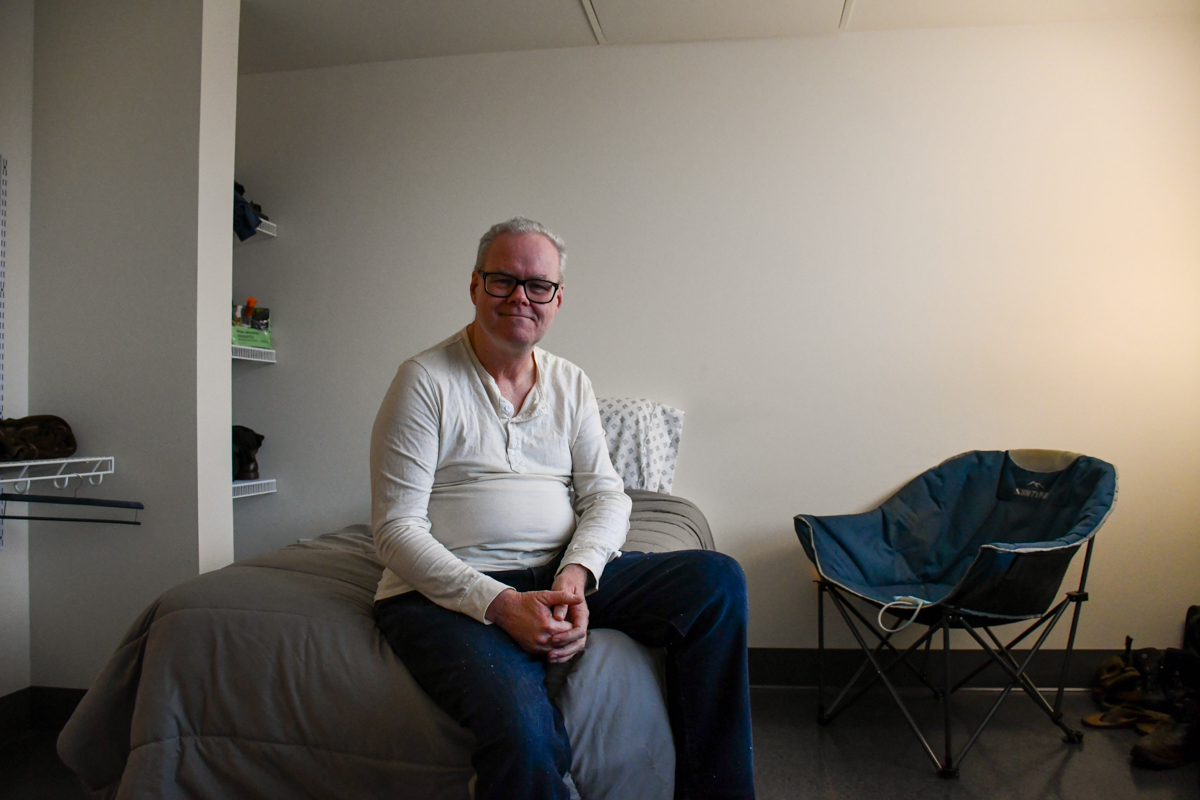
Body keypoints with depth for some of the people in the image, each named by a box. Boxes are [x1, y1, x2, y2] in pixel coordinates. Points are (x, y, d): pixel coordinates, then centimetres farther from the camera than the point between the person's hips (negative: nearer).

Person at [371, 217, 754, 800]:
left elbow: (605, 495, 7)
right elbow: (396, 531, -9)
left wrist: (577, 574, -15)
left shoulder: (571, 384, 13)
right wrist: (500, 603, -21)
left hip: (561, 576, 6)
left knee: (717, 578, -14)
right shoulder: (426, 380, -3)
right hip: (449, 592, -5)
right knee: (525, 731, -37)